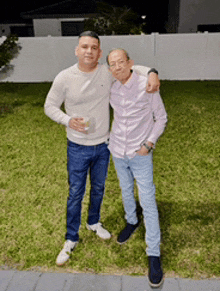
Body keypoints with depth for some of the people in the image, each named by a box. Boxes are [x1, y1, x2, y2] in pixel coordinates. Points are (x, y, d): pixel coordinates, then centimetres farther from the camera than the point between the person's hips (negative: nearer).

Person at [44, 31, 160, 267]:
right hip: (78, 148, -3)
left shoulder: (108, 73, -8)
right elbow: (50, 106, -4)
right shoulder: (65, 78, -13)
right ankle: (71, 239, 28)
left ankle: (94, 222, 49)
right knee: (75, 194, 8)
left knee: (98, 189, 21)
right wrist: (68, 120, -22)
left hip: (103, 146, 3)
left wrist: (152, 73, -17)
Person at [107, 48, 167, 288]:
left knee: (148, 203, -2)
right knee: (126, 191, 22)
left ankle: (154, 254, 10)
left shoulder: (147, 86, -15)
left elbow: (161, 118, -5)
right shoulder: (111, 90, -3)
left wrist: (149, 143, -14)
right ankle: (131, 221, 49)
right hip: (117, 152, 4)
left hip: (140, 155, -4)